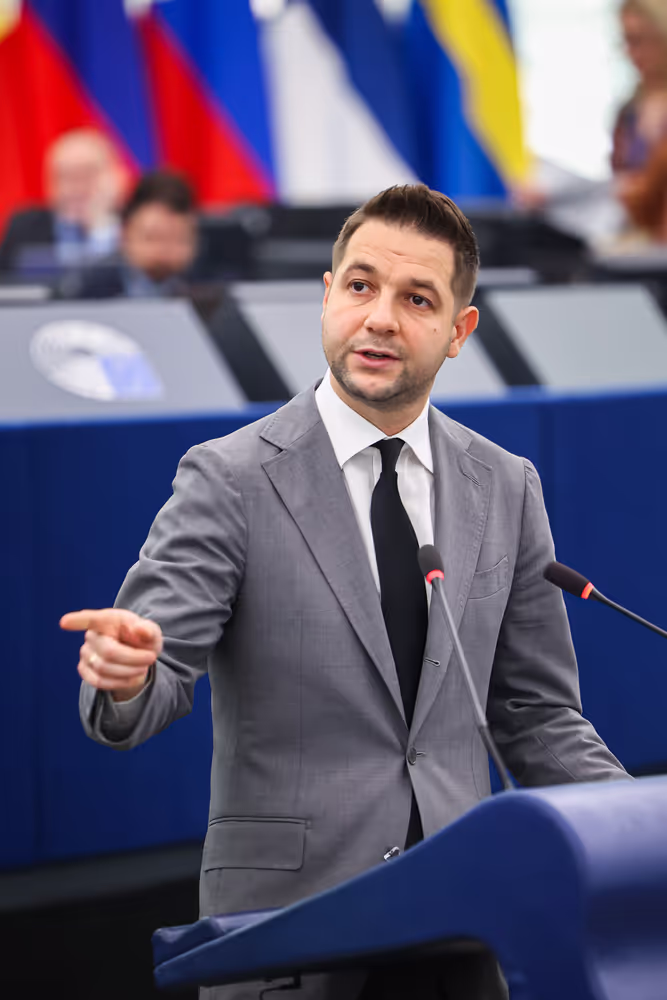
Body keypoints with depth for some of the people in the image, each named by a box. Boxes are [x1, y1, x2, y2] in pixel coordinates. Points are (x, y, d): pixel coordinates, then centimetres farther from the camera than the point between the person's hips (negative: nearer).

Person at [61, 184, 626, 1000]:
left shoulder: (505, 489, 8)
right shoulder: (230, 479, -5)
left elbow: (535, 716, 12)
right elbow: (156, 685, -11)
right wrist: (124, 675, -34)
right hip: (287, 921, -3)